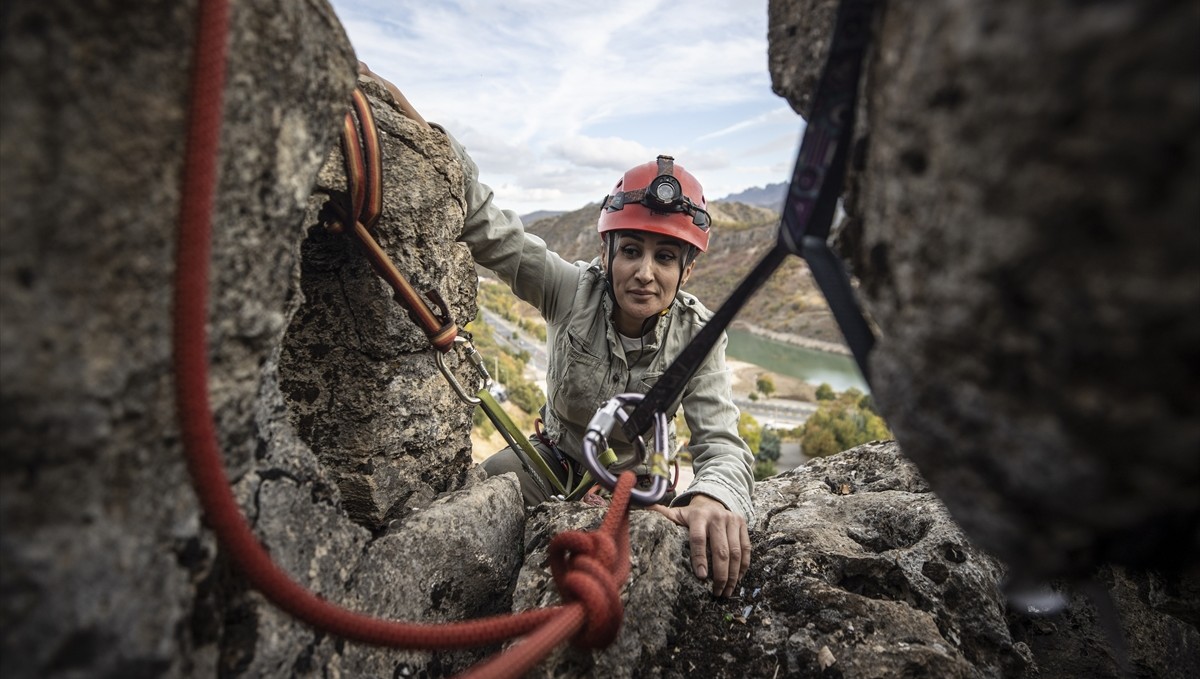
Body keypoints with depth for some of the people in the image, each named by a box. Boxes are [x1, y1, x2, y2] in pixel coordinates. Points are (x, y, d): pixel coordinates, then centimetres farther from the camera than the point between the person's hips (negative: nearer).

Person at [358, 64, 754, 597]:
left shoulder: (697, 335, -23)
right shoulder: (573, 289, -23)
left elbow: (721, 443, -29)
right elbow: (488, 228, -28)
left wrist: (715, 497, -54)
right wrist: (419, 129, -43)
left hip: (635, 475, 1)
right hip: (554, 455, 0)